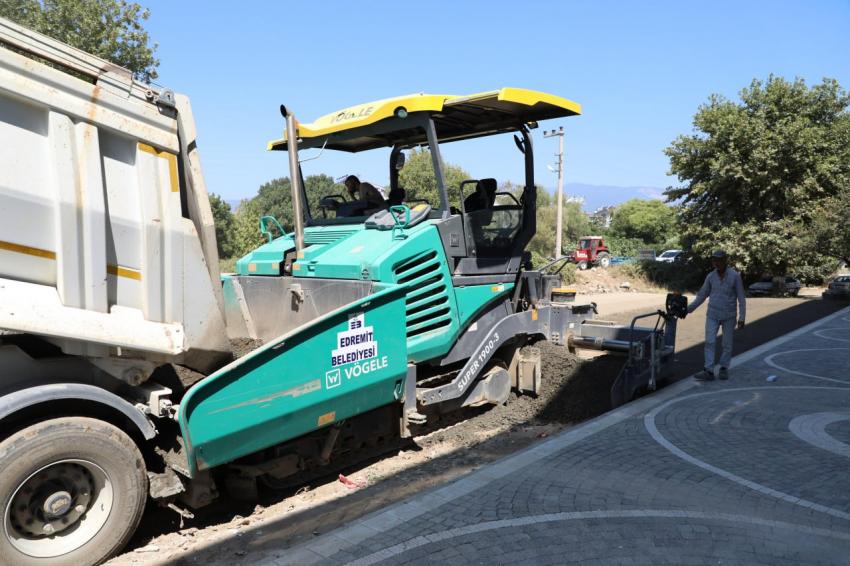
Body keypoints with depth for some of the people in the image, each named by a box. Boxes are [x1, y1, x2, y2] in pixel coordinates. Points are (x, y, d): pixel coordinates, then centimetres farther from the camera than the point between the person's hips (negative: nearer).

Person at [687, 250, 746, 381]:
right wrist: (689, 309, 7)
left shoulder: (735, 276, -8)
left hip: (729, 316, -2)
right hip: (712, 315, 2)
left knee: (727, 344, 7)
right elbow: (702, 295, 11)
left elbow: (741, 298, -6)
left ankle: (724, 368, 21)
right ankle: (708, 371, -7)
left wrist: (742, 317, -10)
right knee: (710, 342, -6)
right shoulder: (711, 276, 1)